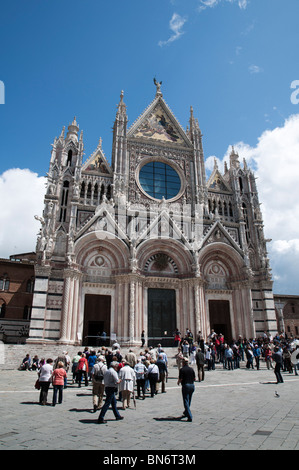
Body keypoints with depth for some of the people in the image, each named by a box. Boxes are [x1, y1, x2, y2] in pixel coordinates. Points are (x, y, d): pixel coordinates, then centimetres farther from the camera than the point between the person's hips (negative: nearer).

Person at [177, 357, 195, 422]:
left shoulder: (182, 370, -10)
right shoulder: (191, 369, 4)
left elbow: (180, 379, -12)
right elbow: (194, 378, 8)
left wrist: (178, 382, 9)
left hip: (185, 386, -6)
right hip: (192, 385, 6)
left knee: (186, 402, -2)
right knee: (189, 401, 21)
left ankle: (189, 417, -9)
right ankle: (186, 412, 38)